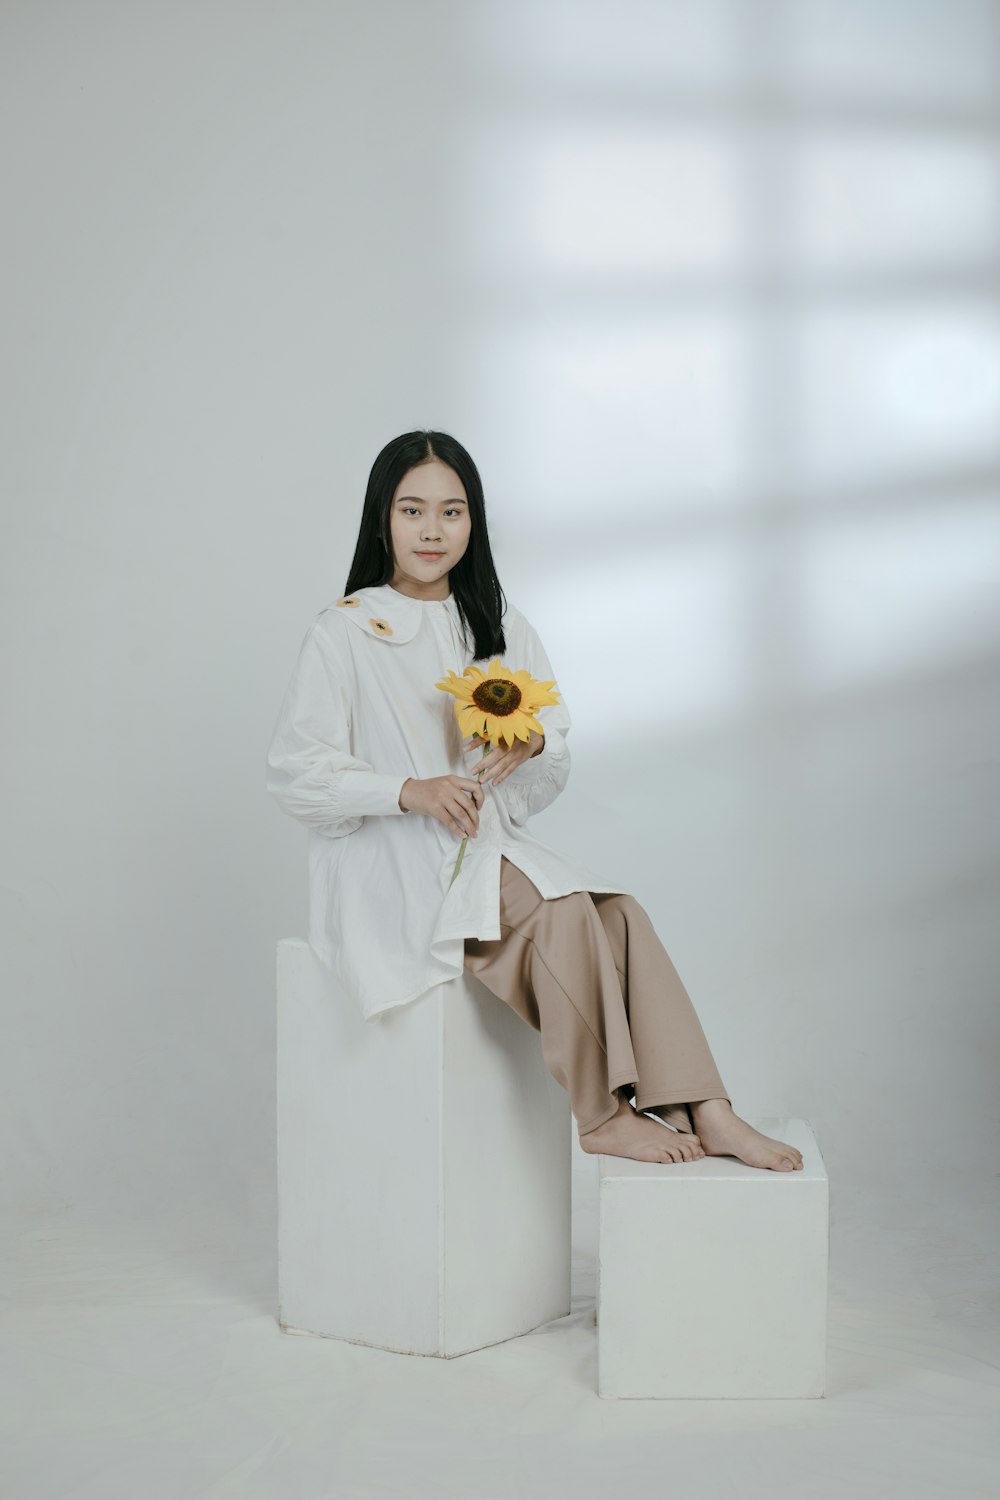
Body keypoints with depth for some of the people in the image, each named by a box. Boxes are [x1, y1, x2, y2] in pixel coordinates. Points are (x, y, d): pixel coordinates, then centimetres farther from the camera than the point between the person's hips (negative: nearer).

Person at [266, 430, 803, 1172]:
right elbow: (294, 774, -9)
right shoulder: (344, 633, -3)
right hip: (395, 866, -5)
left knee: (620, 915, -22)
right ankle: (602, 1116, -16)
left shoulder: (502, 625, 13)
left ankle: (702, 1111, -25)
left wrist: (533, 743, -13)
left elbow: (552, 777, 12)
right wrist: (411, 791, -22)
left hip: (493, 845, 5)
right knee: (563, 916, -28)